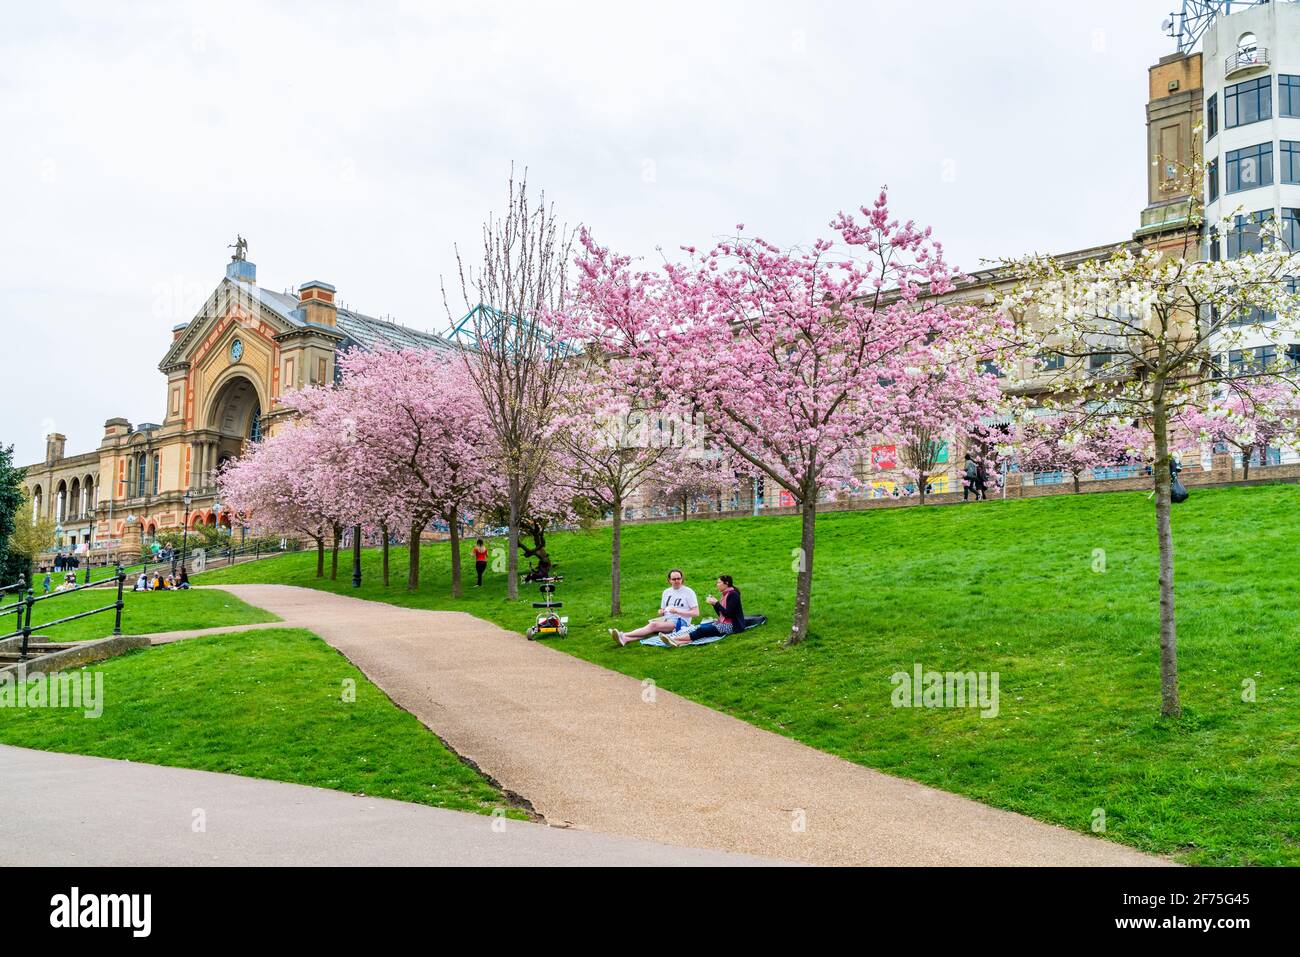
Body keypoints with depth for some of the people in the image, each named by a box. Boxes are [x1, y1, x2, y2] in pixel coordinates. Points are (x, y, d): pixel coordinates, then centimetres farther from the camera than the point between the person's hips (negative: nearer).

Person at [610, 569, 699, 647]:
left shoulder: (689, 592, 2)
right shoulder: (666, 592, 20)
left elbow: (696, 613, -4)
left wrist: (678, 611, -14)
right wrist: (661, 612, 2)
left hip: (680, 622, -5)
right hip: (666, 619, 6)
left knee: (654, 625, -31)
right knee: (649, 624, -28)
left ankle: (624, 635, -44)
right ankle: (625, 639, -51)